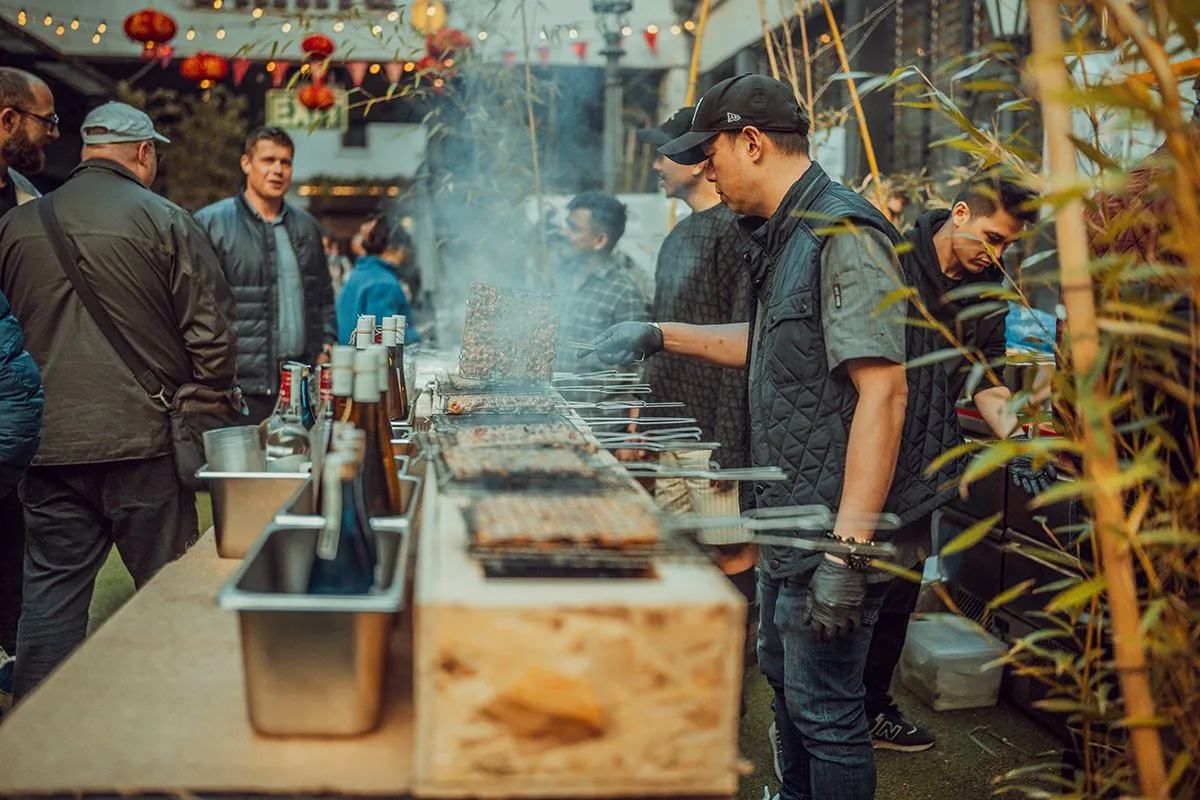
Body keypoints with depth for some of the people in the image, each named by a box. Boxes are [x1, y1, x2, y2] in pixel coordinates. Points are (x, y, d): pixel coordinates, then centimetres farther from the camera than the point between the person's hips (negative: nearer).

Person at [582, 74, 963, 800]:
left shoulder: (845, 235, -20)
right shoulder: (790, 235, 13)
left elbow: (883, 393, -27)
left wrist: (849, 550, -30)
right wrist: (662, 335, 28)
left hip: (836, 526, -11)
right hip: (791, 519, 11)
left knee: (826, 711, 1)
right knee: (785, 674, 25)